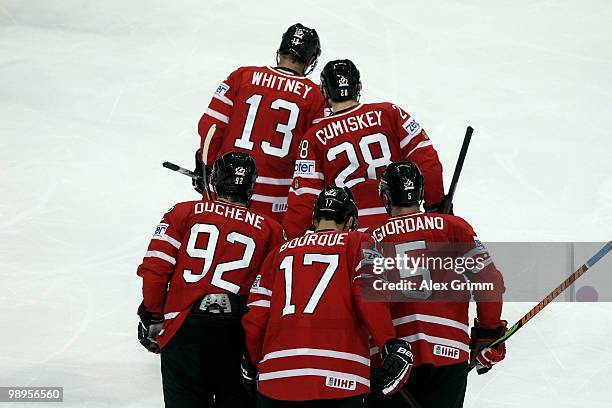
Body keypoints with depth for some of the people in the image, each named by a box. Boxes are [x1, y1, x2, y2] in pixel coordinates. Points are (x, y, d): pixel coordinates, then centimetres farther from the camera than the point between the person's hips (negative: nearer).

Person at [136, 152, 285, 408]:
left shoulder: (183, 213, 11)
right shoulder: (270, 230, 12)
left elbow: (155, 268, 2)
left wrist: (152, 319, 11)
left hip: (184, 328, 0)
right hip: (237, 336, 0)